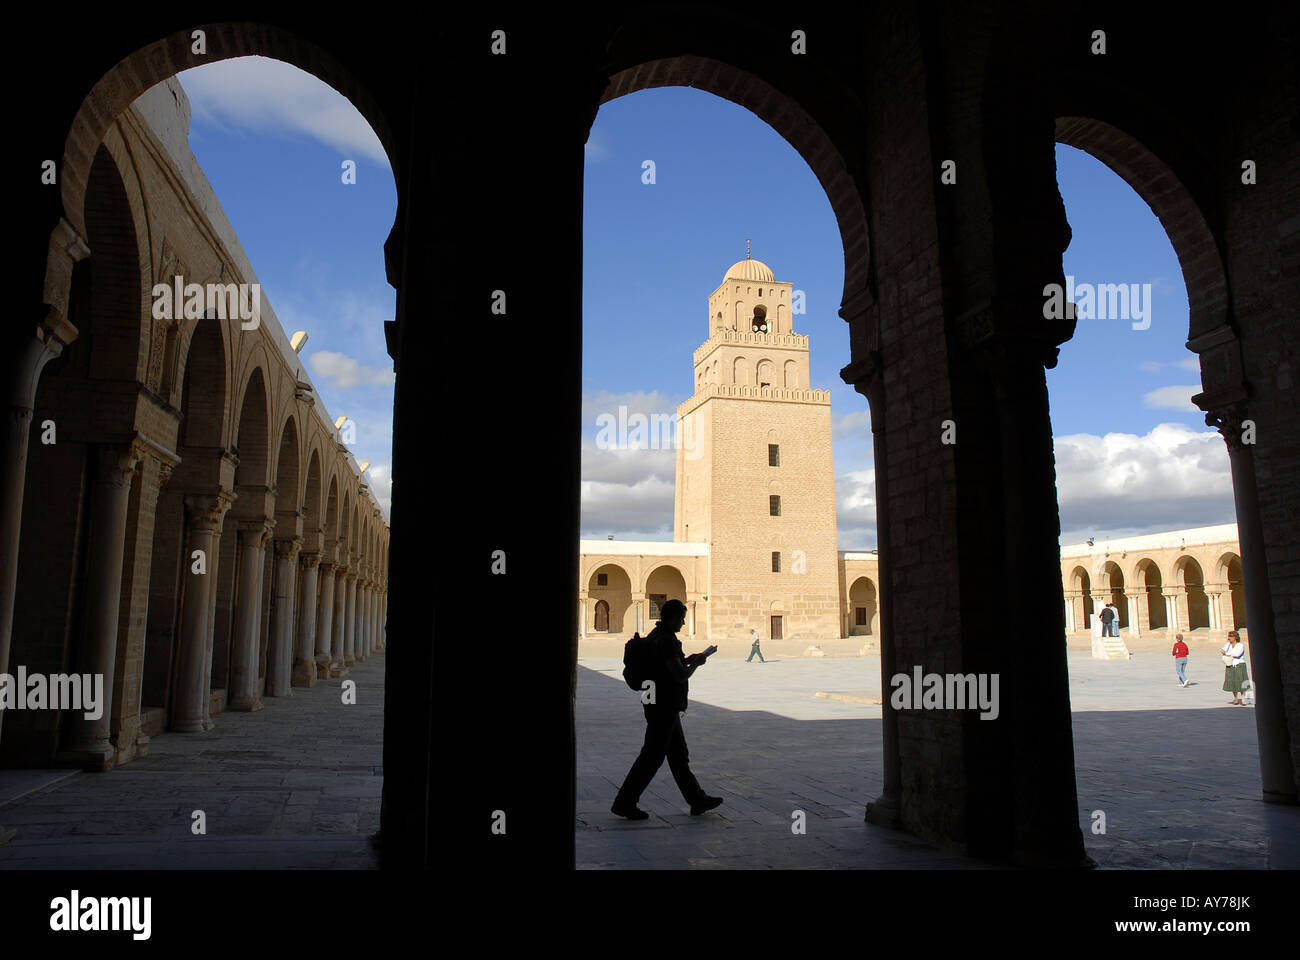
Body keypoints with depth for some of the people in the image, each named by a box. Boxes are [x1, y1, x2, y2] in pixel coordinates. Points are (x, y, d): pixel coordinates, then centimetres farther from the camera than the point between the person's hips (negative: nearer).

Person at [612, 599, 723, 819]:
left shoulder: (654, 636, 11)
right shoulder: (666, 640, -20)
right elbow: (680, 676, -22)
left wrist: (686, 661, 15)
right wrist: (696, 663, -5)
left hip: (660, 704, 10)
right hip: (664, 708, -10)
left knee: (679, 754, 15)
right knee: (652, 756, -2)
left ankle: (698, 800, 24)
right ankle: (624, 803, 5)